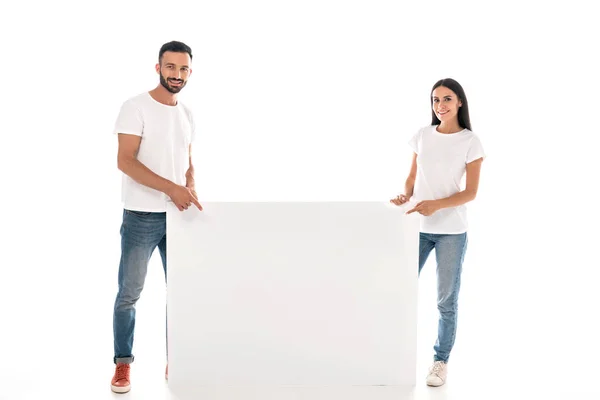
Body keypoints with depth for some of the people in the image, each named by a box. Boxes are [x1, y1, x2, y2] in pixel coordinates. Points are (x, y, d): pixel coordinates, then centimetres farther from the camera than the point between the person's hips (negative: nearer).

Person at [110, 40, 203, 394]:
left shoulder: (187, 113, 12)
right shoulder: (136, 107, -8)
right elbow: (125, 161, -16)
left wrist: (190, 188, -3)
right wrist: (172, 189, -24)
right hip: (141, 216, -5)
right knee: (129, 294, 2)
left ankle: (175, 362, 21)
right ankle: (123, 363, 18)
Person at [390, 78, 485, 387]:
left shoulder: (470, 142, -3)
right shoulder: (422, 136, 7)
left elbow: (470, 192, -7)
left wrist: (436, 204, -21)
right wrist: (405, 196, -9)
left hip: (451, 231, -3)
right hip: (418, 227, 3)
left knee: (447, 300, 4)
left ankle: (441, 361, 17)